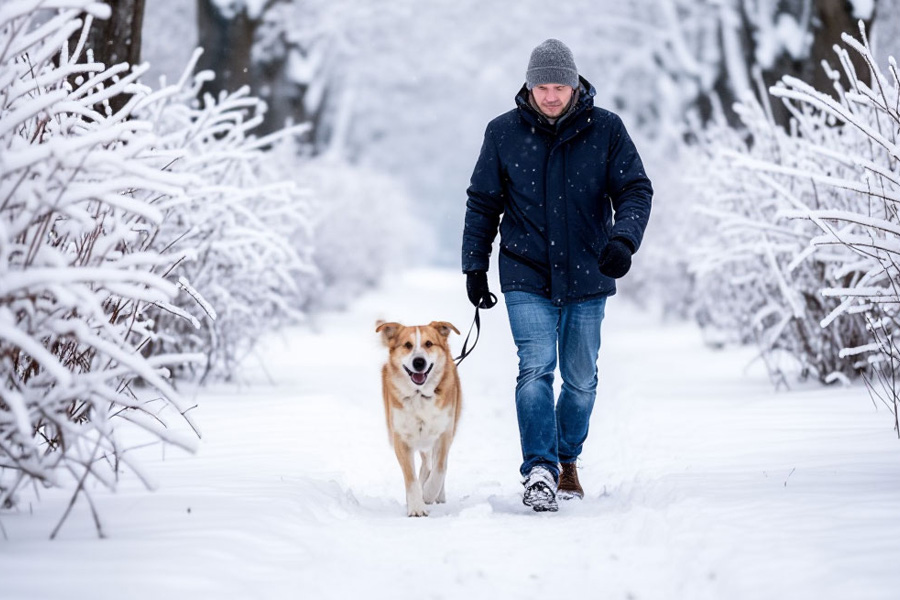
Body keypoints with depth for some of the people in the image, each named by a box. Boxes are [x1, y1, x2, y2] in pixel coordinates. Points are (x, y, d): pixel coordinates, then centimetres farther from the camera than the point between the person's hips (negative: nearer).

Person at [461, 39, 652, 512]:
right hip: (527, 278, -1)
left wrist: (623, 239, -20)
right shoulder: (503, 132, 0)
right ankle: (539, 471, -18)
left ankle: (567, 461, 31)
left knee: (581, 379, 11)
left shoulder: (606, 129, -2)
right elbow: (482, 203, 8)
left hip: (587, 278, 1)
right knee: (535, 369, -17)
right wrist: (474, 265, 5)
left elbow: (635, 189, -2)